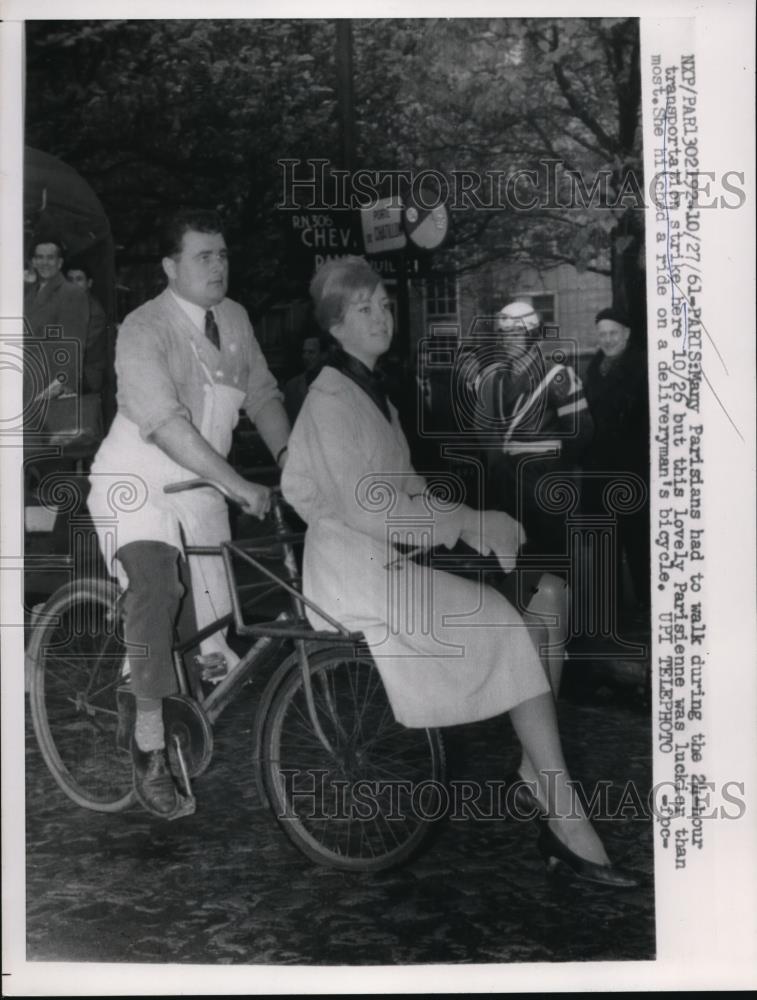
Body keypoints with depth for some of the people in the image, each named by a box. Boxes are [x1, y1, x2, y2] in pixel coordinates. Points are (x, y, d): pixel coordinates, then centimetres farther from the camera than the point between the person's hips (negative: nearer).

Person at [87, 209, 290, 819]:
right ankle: (150, 750, -23)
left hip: (199, 486, 6)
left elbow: (261, 393, 6)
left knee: (216, 616, 9)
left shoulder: (235, 319, 1)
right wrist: (238, 484, -33)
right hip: (137, 482, -6)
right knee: (154, 587, -29)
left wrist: (287, 452, -11)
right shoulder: (144, 330, -19)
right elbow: (165, 424, -30)